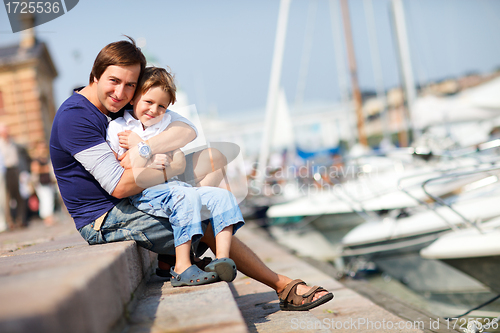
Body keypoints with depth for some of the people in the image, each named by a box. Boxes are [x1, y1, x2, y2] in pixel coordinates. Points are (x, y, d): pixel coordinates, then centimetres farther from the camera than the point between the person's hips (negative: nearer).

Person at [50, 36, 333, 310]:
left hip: (124, 208, 9)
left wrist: (136, 154, -22)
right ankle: (283, 286, 0)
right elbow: (118, 185, -25)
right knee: (207, 223, -13)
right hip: (103, 221, -9)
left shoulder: (123, 109, 7)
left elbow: (187, 132, -8)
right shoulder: (75, 116, -18)